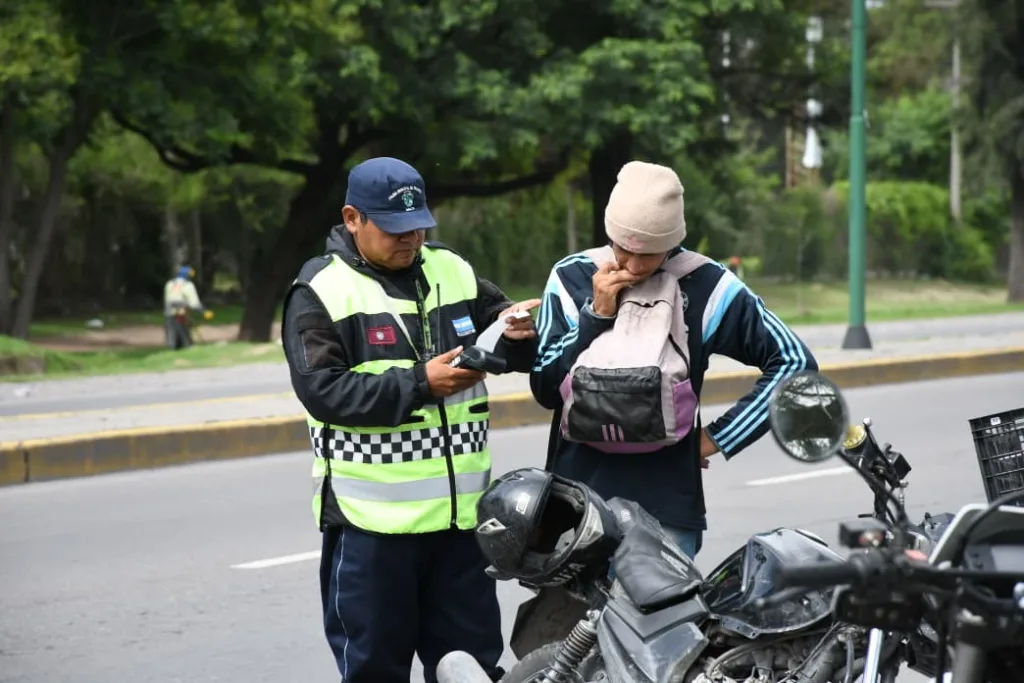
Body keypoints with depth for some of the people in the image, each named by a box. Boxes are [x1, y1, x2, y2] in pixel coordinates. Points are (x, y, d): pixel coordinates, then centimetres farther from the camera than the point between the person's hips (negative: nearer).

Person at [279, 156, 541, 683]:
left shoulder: (453, 272, 10)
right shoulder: (321, 290, -4)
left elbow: (519, 357, 17)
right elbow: (323, 391, -15)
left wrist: (515, 334, -7)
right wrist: (420, 385, -20)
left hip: (459, 511, 5)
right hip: (371, 520, -5)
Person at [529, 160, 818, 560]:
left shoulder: (704, 286, -1)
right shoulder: (572, 277, 3)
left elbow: (793, 361, 3)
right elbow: (545, 389, 1)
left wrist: (720, 436, -1)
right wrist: (596, 315, -11)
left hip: (667, 509, -2)